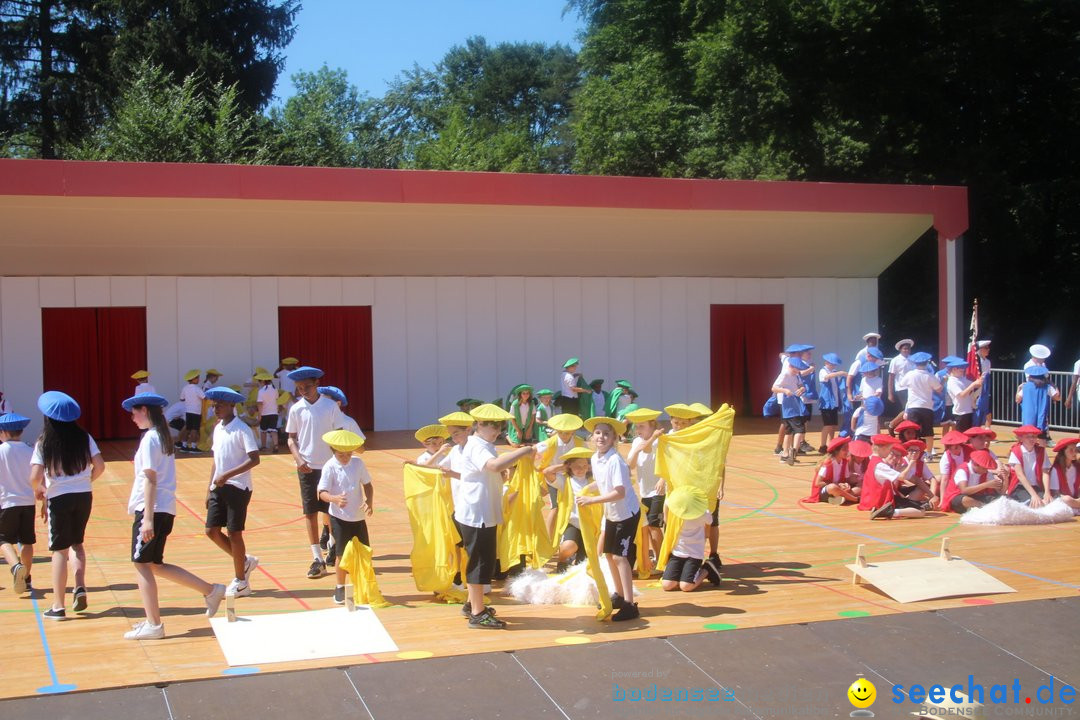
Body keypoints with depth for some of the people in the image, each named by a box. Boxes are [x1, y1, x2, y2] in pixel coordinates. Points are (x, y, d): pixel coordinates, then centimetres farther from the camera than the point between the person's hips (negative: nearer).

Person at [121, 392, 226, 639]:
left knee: (142, 564, -1)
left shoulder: (150, 439, -12)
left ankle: (153, 625, 2)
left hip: (152, 510, -9)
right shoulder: (164, 436, 15)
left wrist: (147, 519, -19)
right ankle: (210, 590, 13)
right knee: (155, 565, 13)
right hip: (165, 510, 9)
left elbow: (150, 479, -17)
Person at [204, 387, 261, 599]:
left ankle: (241, 582, 10)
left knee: (234, 532, -2)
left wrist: (227, 475, -23)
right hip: (219, 488, 7)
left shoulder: (242, 430, -13)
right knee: (212, 530, 5)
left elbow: (254, 459, -19)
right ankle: (245, 561, 24)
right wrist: (209, 488, 14)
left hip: (237, 488, -7)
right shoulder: (218, 429, 11)